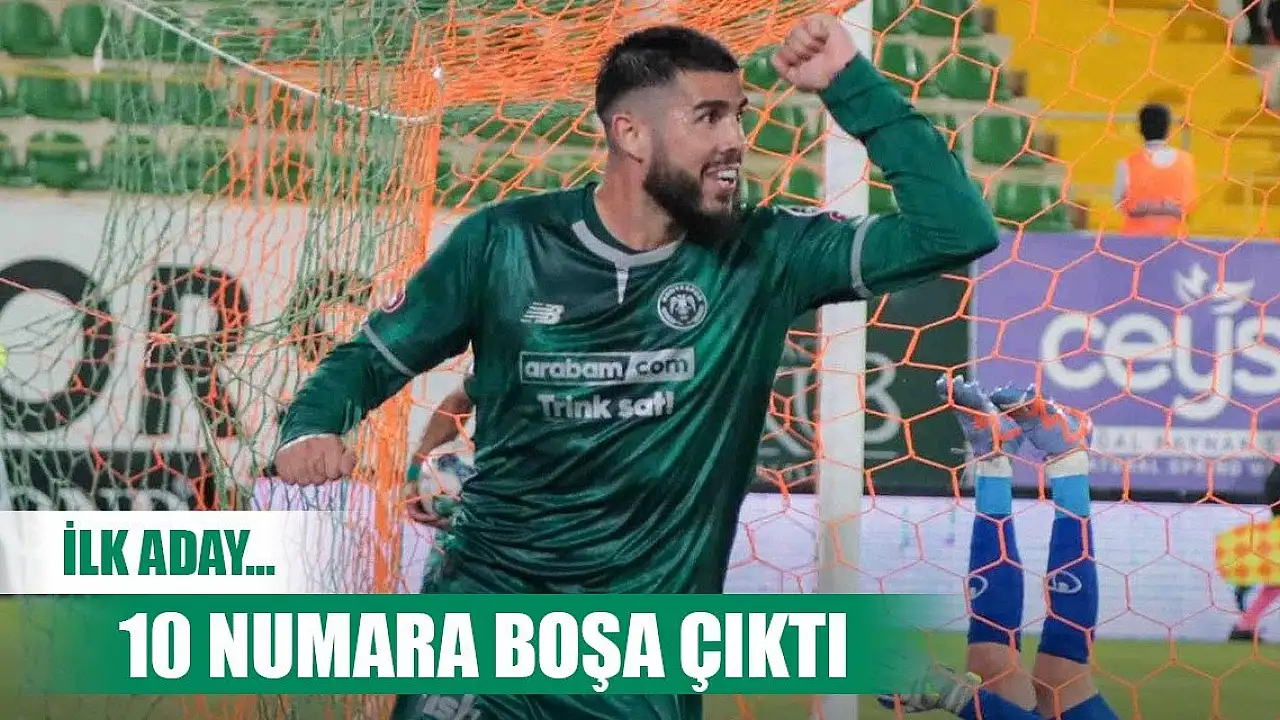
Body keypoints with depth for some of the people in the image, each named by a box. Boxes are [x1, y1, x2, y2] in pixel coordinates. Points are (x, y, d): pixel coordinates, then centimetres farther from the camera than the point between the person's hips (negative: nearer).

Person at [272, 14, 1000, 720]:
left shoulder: (765, 257, -4)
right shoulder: (504, 244, -4)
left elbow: (957, 230, -10)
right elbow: (372, 357, 7)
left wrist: (852, 85, -14)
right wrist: (313, 429, -14)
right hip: (486, 608, -1)